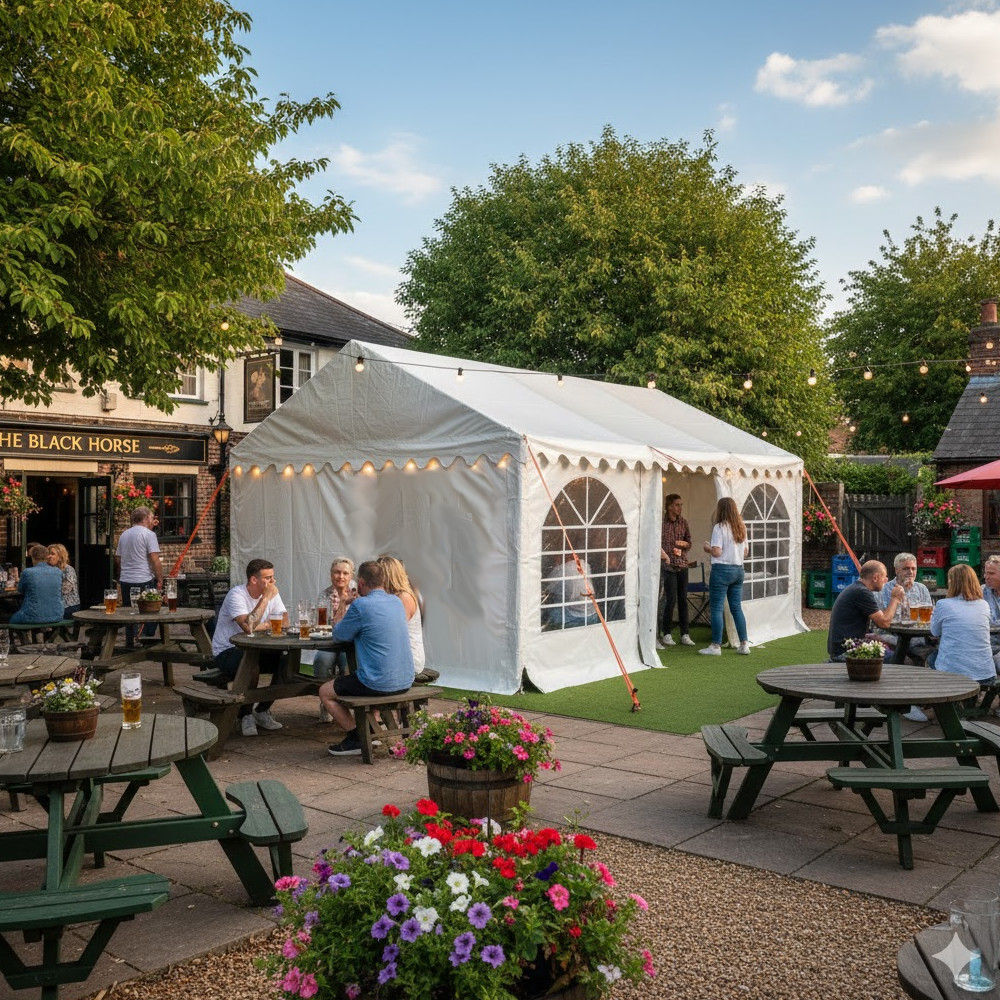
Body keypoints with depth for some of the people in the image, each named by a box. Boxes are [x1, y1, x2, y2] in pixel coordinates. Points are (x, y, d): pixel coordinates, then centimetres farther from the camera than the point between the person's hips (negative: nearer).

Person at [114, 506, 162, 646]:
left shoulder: (124, 534, 15)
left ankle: (130, 643, 16)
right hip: (144, 581, -7)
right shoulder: (148, 534, -8)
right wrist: (160, 579, -8)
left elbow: (118, 559, 21)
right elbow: (155, 560, -15)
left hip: (125, 581, 7)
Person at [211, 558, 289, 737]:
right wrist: (266, 598, -30)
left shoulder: (272, 593, 0)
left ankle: (262, 710, 1)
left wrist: (261, 626, -21)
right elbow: (248, 627, -35)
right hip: (227, 652, -6)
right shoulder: (237, 595, -21)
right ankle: (245, 715, -13)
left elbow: (284, 622, -8)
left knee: (287, 661, -17)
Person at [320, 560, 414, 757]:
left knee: (325, 692, 13)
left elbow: (339, 635, -3)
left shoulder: (361, 605, -16)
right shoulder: (397, 602, 7)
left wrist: (344, 614, 16)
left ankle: (356, 738, 8)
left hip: (378, 684, -8)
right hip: (405, 682, 8)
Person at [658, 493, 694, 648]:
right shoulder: (662, 522, -6)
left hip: (682, 565, 5)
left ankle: (685, 635, 12)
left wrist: (684, 544, -5)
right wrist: (664, 554, -18)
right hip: (668, 566, -5)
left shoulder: (683, 522, 9)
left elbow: (689, 542, 16)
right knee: (671, 599, -8)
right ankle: (666, 634, 3)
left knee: (683, 600, 7)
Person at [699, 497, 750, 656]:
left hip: (722, 569, -7)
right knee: (737, 608, 12)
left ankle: (716, 646, 0)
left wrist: (707, 548, 2)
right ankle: (744, 644, 12)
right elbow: (745, 551, 14)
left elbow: (716, 552, -16)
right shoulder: (741, 528, 10)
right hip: (738, 569, 7)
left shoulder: (719, 527, -11)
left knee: (716, 608, -1)